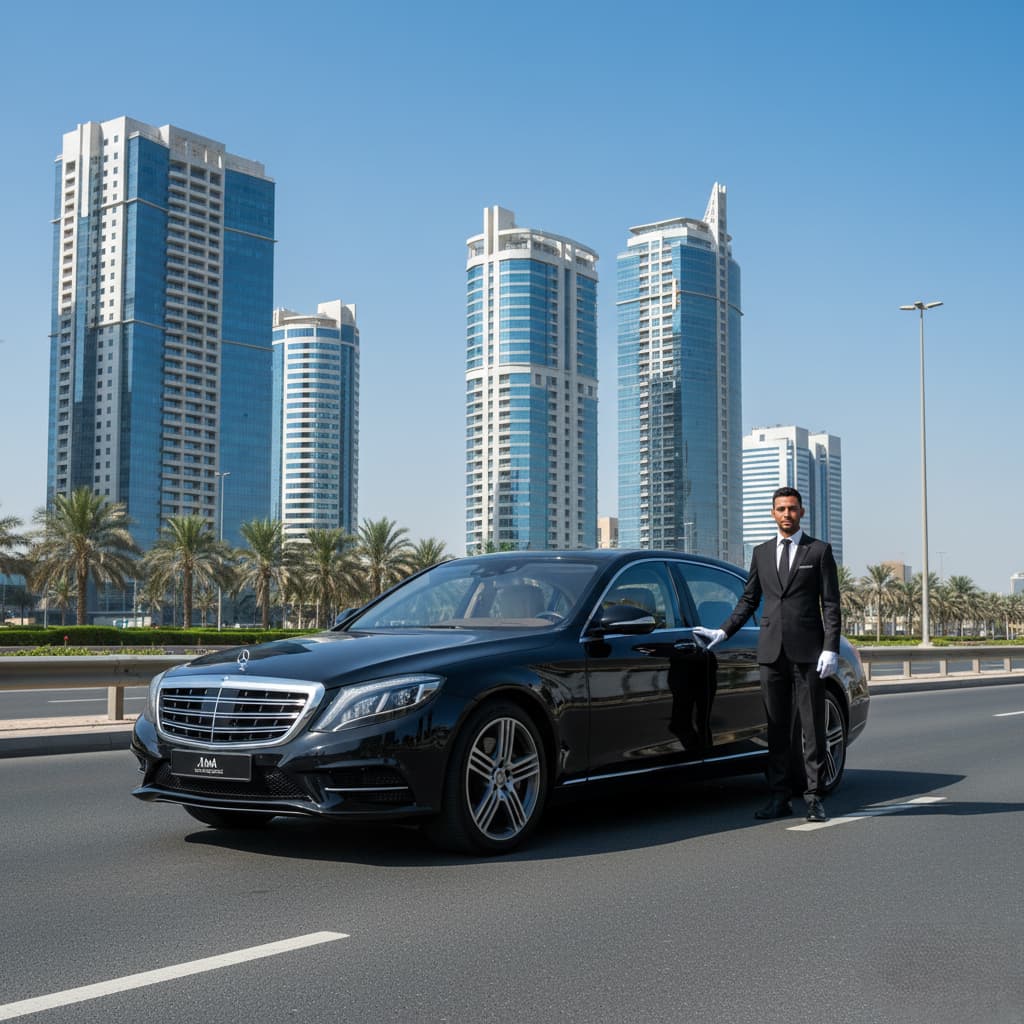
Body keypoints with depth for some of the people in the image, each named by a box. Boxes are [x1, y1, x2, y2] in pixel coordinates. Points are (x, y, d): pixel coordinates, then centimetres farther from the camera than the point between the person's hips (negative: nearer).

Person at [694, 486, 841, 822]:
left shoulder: (819, 551, 4)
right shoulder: (761, 552, 14)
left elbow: (831, 604, 0)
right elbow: (748, 599, 19)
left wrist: (831, 649, -9)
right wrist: (723, 632, 10)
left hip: (807, 651, -3)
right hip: (771, 651, 3)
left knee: (812, 727, 0)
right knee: (778, 728, 6)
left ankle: (813, 797, 6)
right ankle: (779, 797, 11)